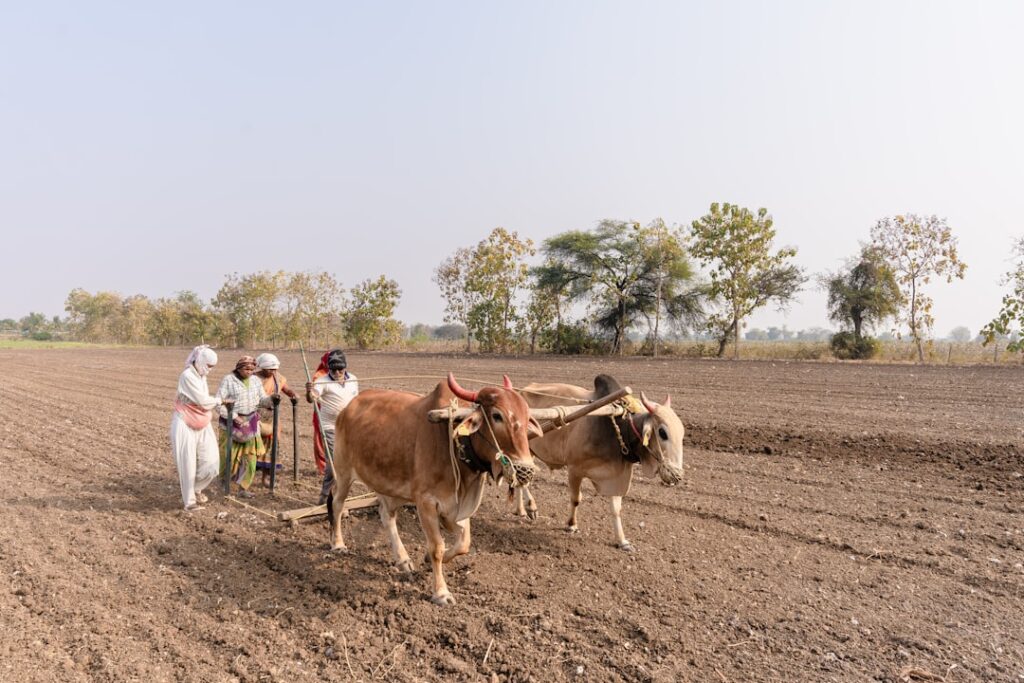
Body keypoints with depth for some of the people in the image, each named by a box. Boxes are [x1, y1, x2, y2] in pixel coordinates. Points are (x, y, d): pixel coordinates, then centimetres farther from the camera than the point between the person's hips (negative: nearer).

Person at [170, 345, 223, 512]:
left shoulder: (201, 376, 9)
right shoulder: (187, 376, -17)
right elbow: (203, 401, -19)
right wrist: (219, 401, -5)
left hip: (202, 426, 7)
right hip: (185, 426, -7)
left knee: (210, 462, 0)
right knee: (188, 464, 0)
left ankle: (196, 488, 26)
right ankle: (189, 501, 13)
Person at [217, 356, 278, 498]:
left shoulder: (256, 381, 7)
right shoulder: (228, 380, -8)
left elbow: (262, 400, 11)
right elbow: (219, 402, -12)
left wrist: (272, 399, -11)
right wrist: (234, 416, -19)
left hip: (251, 422, 4)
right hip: (231, 422, -4)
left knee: (250, 457, 2)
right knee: (228, 456, 1)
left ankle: (244, 488, 11)